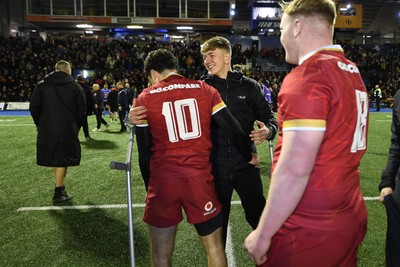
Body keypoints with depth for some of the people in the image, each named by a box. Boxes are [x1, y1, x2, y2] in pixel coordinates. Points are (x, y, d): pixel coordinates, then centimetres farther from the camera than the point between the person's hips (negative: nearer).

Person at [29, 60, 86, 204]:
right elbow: (82, 111, -2)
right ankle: (58, 193, 5)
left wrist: (40, 125, 15)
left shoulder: (41, 85, 5)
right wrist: (76, 127, 12)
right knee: (62, 160, 3)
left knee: (53, 157, 19)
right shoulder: (76, 87, 0)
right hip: (67, 131, -2)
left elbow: (34, 107, 3)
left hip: (46, 131, 3)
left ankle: (59, 184, 36)